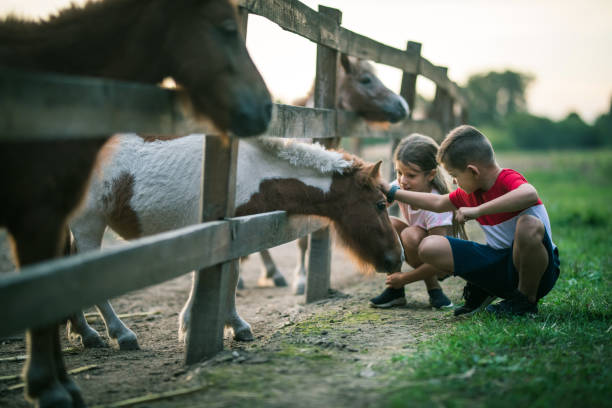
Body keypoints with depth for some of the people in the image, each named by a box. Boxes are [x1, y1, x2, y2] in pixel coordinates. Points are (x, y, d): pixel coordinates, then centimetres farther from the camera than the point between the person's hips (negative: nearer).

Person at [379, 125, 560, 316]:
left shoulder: (508, 179, -17)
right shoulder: (469, 193, 7)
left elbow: (530, 194, -43)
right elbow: (438, 203, 28)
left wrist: (478, 210, -41)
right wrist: (393, 193, 32)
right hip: (498, 261, 6)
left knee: (529, 225, -41)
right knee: (429, 247, -7)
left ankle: (527, 300, -18)